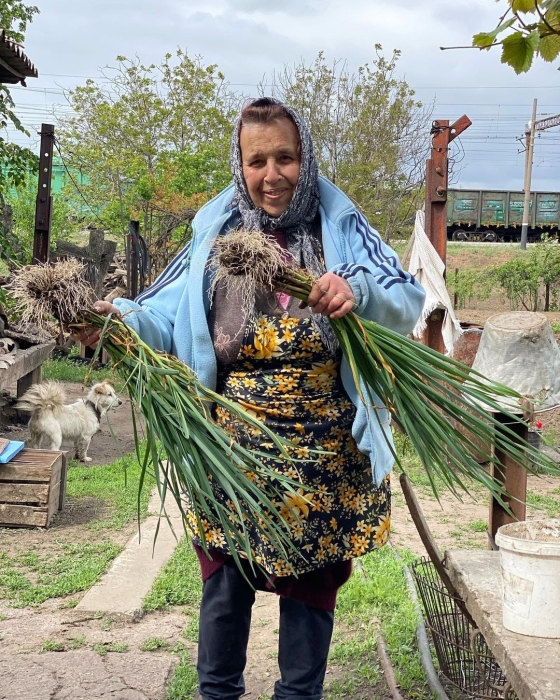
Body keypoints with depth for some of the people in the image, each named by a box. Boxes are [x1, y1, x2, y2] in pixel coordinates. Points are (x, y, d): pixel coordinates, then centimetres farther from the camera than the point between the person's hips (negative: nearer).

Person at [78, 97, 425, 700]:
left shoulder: (341, 228, -1)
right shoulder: (216, 234, 3)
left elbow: (408, 303, -11)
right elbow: (164, 317, -3)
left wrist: (358, 292, -32)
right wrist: (117, 320, -25)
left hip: (324, 454, 0)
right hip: (233, 449, 1)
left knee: (310, 583, 14)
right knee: (225, 580, 10)